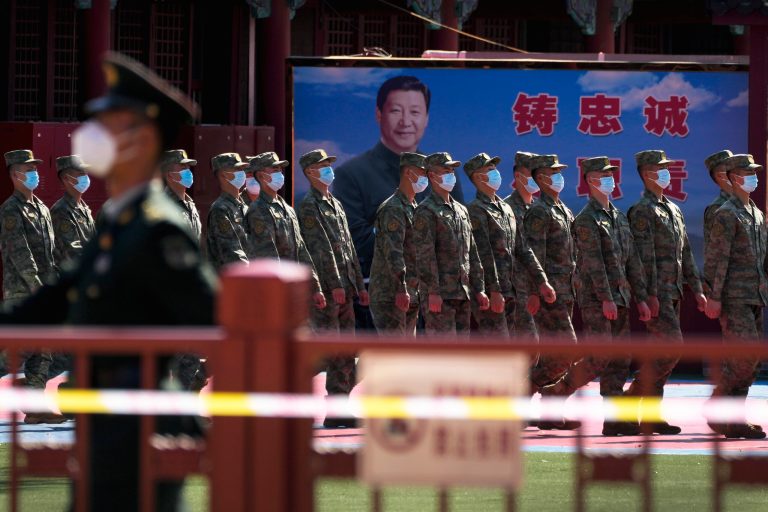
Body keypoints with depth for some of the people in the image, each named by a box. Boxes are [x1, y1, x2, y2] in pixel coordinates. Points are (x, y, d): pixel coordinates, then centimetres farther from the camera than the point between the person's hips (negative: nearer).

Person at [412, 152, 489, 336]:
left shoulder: (461, 210, 19)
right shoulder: (425, 211, -7)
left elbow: (472, 253, 21)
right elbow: (424, 255, -14)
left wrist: (479, 289, 15)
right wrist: (432, 292, -20)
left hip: (463, 293, 8)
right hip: (441, 295, -8)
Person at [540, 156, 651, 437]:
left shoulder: (619, 217, 17)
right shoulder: (587, 219, -8)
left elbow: (632, 261, 17)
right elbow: (593, 262, -16)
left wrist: (641, 297, 11)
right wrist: (606, 298, -21)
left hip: (619, 300, 8)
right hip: (596, 300, -8)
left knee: (620, 361, 4)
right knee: (600, 358, -14)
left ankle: (615, 419, 5)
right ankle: (555, 393, 1)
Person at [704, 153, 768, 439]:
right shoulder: (726, 215, -9)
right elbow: (716, 259, -14)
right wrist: (714, 297, -18)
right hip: (735, 298, -9)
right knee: (745, 355, -14)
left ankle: (733, 420, 10)